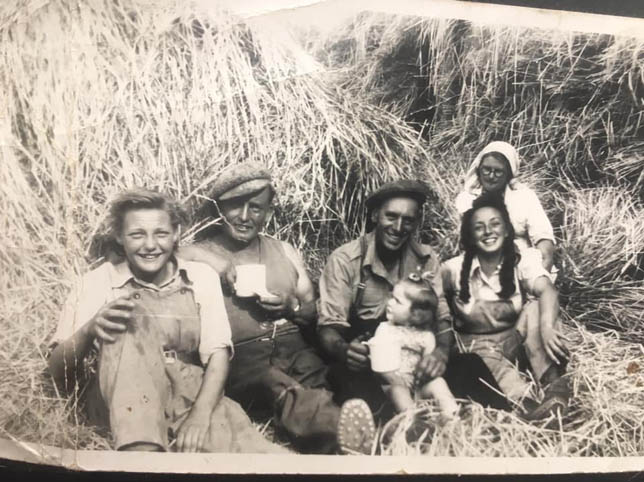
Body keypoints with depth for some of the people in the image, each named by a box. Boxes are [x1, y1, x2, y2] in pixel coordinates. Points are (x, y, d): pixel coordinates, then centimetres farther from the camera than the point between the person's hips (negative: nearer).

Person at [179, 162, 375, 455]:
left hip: (293, 347, 5)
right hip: (238, 357, -5)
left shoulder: (285, 252, 23)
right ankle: (338, 425, -65)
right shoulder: (195, 257, 12)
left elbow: (315, 315, 23)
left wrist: (292, 308, 2)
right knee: (283, 389, -38)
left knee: (317, 383, -31)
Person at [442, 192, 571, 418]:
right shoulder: (455, 269, -9)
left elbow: (547, 291, -30)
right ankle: (528, 404, -55)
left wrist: (547, 327, -51)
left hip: (514, 339, 1)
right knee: (487, 362, -36)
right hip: (477, 347, -1)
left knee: (535, 310, -28)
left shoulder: (522, 260, -13)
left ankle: (554, 383, -38)